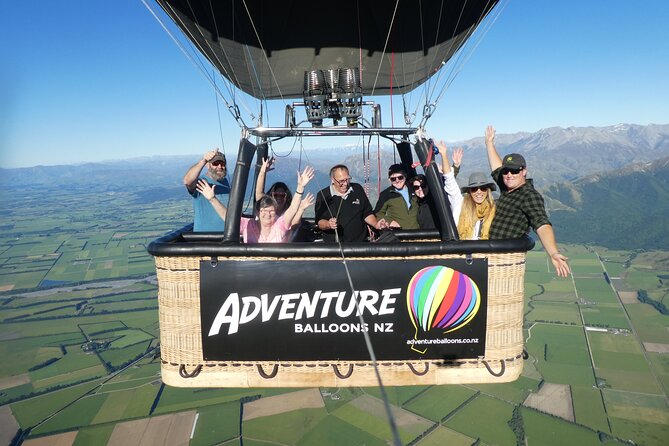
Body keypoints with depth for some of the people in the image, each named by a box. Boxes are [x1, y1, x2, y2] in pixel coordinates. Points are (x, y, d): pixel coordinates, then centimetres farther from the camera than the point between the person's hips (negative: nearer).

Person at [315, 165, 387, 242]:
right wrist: (328, 224, -21)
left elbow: (367, 213, 19)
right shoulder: (322, 196, 2)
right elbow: (319, 221, 0)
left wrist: (376, 224, 2)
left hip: (360, 240, 2)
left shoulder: (358, 189, 13)